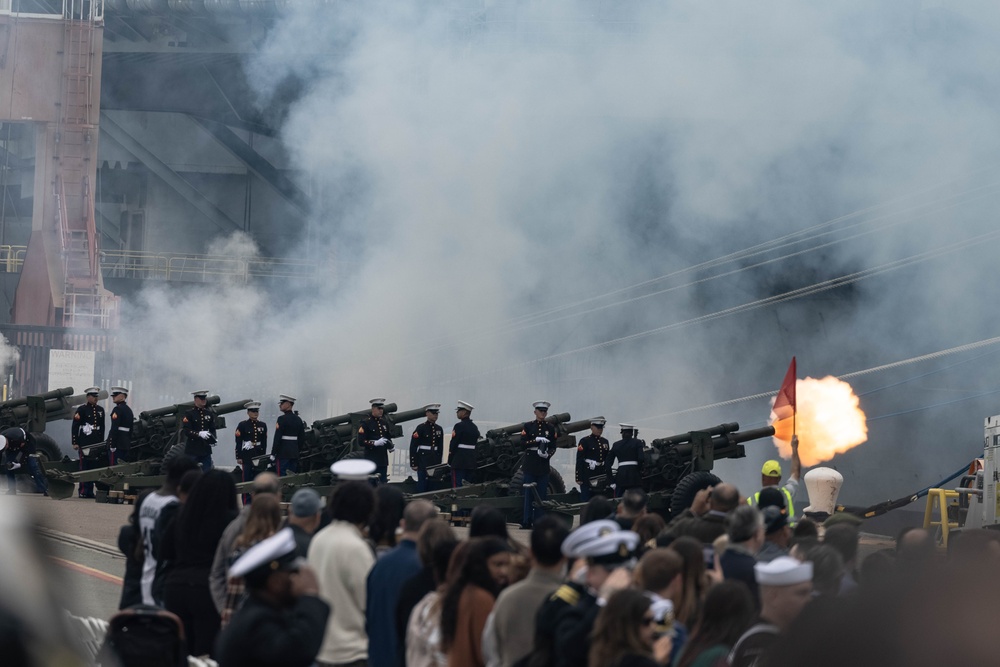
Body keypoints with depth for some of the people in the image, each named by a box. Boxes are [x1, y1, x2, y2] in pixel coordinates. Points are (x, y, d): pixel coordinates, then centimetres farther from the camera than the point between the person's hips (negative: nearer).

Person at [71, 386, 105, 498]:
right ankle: (83, 491, -4)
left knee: (94, 467, 4)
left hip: (96, 444, 5)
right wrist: (75, 442, -9)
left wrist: (101, 442, 17)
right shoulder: (81, 409, -2)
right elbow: (74, 427, -4)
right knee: (84, 467, -6)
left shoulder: (100, 410, 15)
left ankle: (90, 491, 8)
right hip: (85, 444, -5)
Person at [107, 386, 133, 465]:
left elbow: (114, 429, -18)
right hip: (127, 445, 9)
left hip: (117, 444, -9)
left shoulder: (117, 409, -11)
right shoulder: (129, 410, 17)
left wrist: (112, 445, -19)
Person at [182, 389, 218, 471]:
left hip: (206, 450, 4)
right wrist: (199, 434, -25)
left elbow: (212, 429, 16)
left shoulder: (209, 414, 12)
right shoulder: (189, 414, -3)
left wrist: (213, 439, -5)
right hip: (192, 450, -4)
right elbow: (186, 431, -10)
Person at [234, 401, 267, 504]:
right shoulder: (242, 425, -1)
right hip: (247, 457, -4)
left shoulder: (262, 425, 10)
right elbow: (238, 442, -4)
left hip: (259, 457, 4)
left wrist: (264, 456, 11)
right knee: (246, 480, -3)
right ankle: (246, 504, 0)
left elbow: (264, 442, 13)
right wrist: (239, 457, -8)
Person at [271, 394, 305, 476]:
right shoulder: (298, 419, 11)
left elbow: (277, 438, -15)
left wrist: (272, 454, -13)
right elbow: (302, 439, 13)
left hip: (282, 454, -7)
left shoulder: (282, 419, -12)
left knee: (282, 478, -6)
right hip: (295, 454, 7)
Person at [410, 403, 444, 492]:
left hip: (435, 460, 5)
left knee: (432, 485, 4)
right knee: (422, 483, -7)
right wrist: (413, 463, -12)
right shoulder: (421, 428, -6)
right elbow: (413, 447, -8)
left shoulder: (439, 429, 11)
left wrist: (439, 462, 13)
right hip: (423, 460, -5)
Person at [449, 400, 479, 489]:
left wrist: (450, 462, -8)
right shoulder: (475, 427, 14)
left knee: (457, 486, -8)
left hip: (459, 462, -8)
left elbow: (453, 445, -13)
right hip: (471, 463, 8)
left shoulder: (459, 426, -11)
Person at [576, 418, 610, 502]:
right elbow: (579, 460, -8)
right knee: (586, 501, -5)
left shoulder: (605, 442, 14)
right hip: (588, 477, -6)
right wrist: (579, 478, -14)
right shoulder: (585, 441, -4)